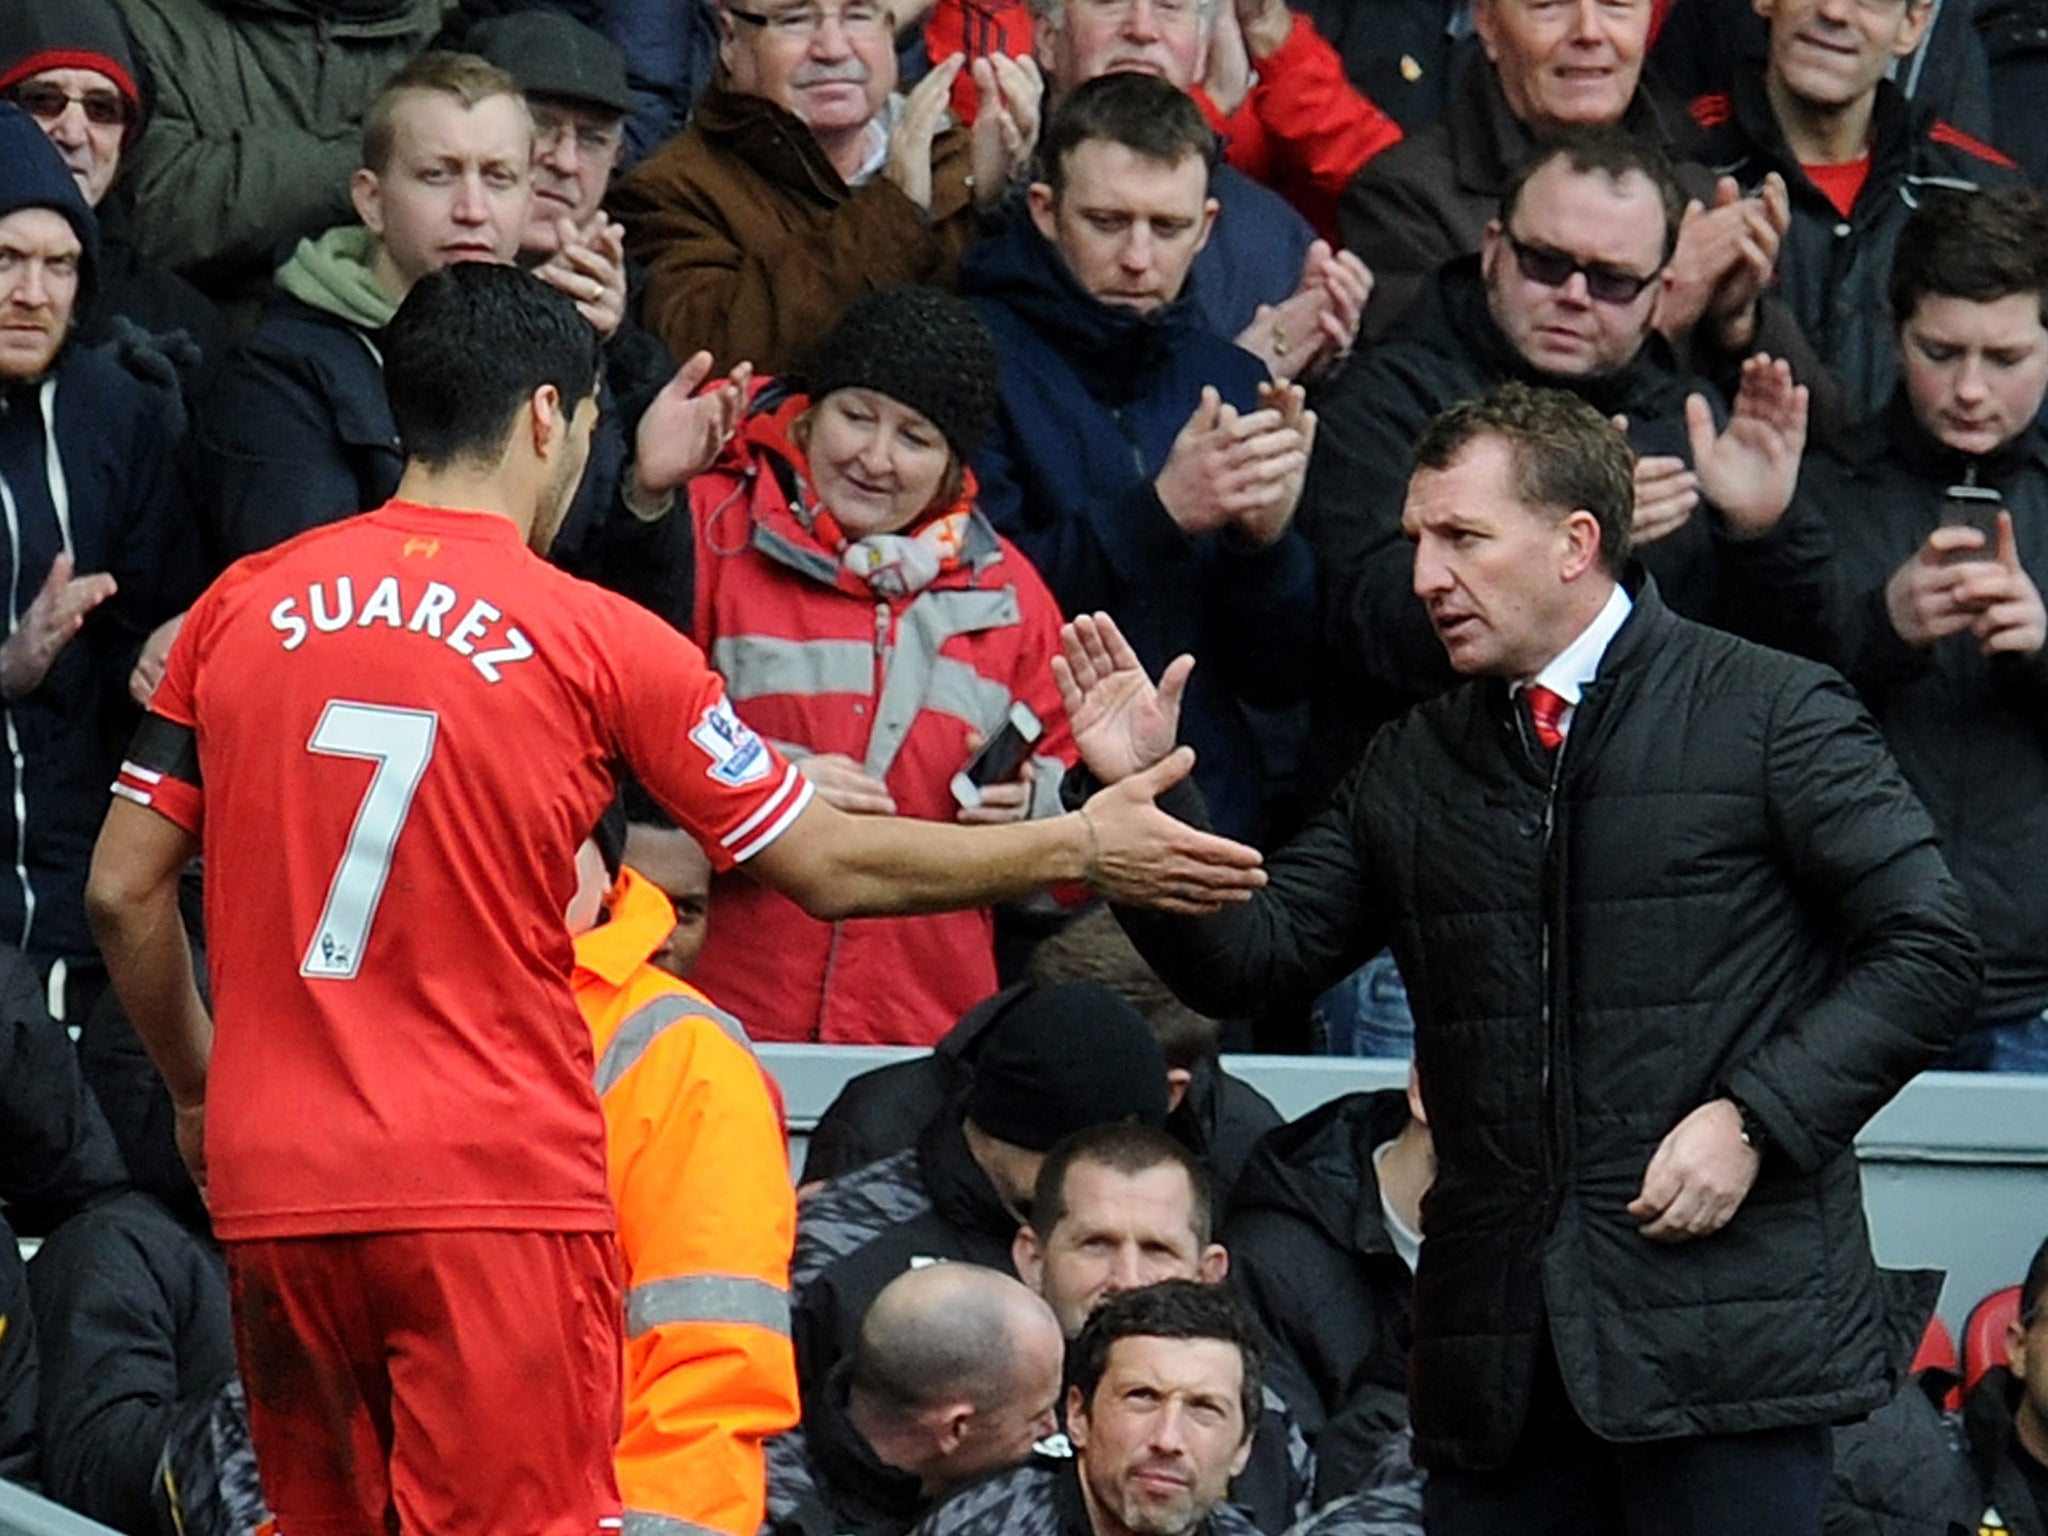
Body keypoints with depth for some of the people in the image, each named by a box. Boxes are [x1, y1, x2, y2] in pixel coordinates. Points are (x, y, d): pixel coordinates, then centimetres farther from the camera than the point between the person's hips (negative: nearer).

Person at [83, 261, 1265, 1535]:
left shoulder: (241, 607, 7)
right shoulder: (596, 640, -3)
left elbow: (123, 889, 9)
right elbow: (831, 868, 4)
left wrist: (197, 1089, 25)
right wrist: (1084, 848, 15)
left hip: (272, 1188, 4)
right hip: (490, 1190, -4)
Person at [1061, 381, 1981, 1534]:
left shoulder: (1770, 715, 1)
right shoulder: (1417, 768, 16)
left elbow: (1927, 950, -3)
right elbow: (1253, 957, 12)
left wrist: (1754, 1117, -13)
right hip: (1497, 1350, 5)